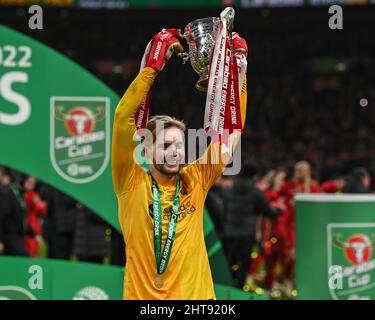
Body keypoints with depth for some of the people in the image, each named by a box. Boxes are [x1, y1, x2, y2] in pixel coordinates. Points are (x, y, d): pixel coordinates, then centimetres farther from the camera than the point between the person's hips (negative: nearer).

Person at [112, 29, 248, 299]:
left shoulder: (195, 181, 5)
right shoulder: (132, 182, -1)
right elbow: (124, 117, -8)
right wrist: (153, 65, -10)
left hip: (196, 295, 2)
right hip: (142, 296, -2)